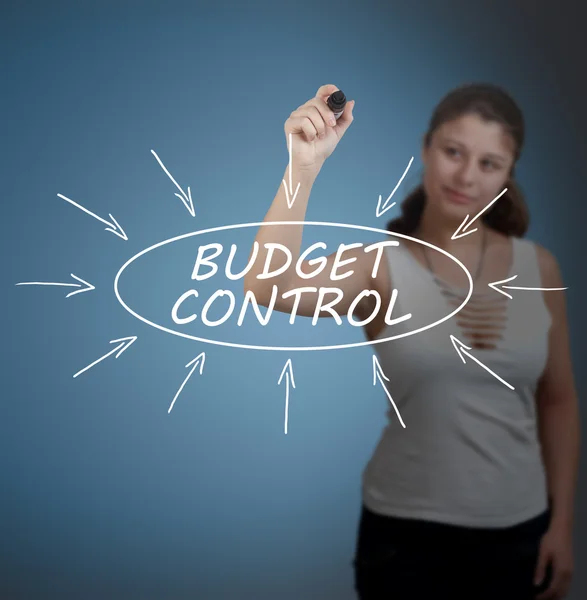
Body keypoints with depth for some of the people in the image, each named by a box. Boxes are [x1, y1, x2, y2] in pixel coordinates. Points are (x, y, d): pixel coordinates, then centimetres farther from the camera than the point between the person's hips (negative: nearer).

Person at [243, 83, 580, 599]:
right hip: (406, 535, -2)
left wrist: (562, 523, 4)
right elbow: (270, 287, -28)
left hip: (518, 534, 3)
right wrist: (304, 166, -35)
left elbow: (557, 401, 6)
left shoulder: (538, 268, -1)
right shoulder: (381, 266, -10)